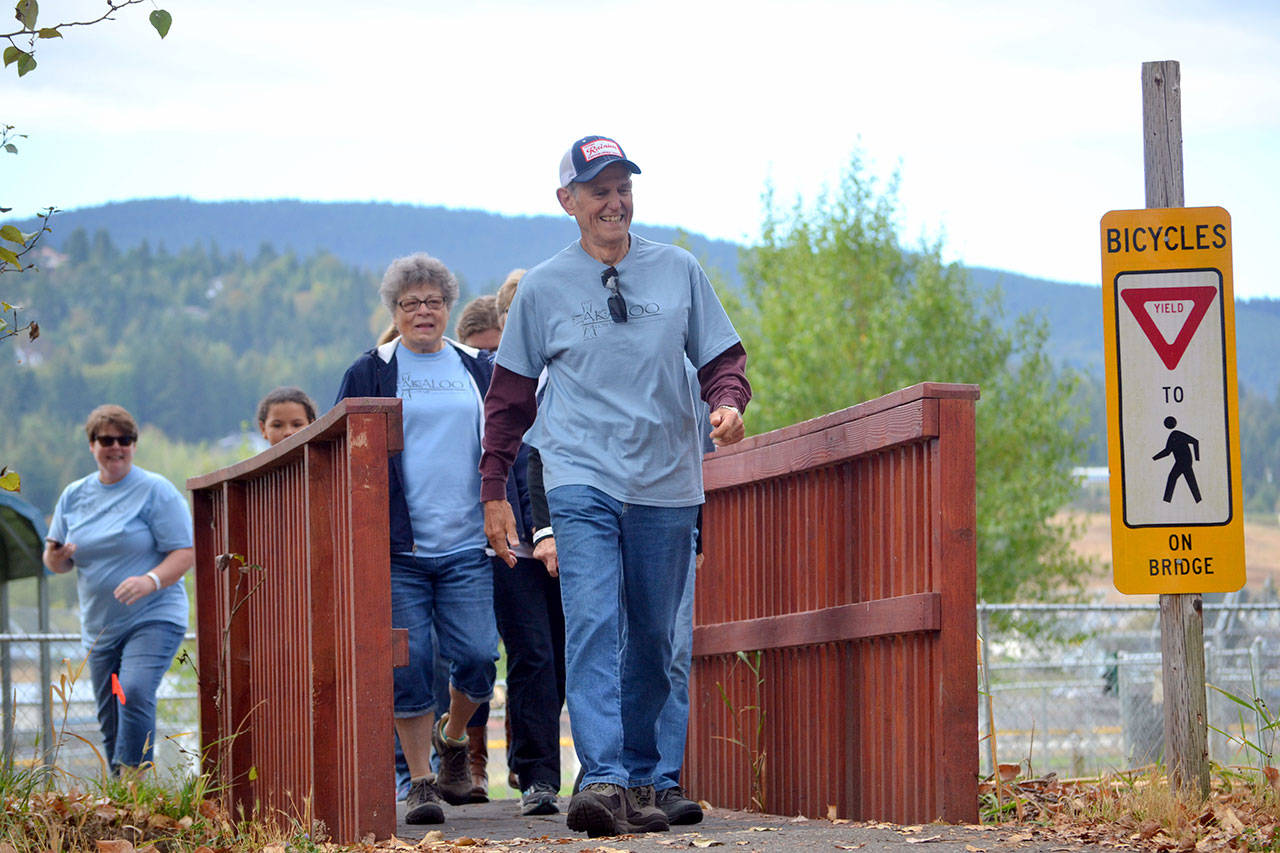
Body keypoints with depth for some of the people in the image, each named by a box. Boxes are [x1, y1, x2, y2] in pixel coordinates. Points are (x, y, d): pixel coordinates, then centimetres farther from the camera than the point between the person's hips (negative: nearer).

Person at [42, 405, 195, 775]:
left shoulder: (156, 491, -3)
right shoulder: (74, 495, 12)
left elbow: (185, 553, -8)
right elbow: (58, 563, 17)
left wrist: (151, 580, -26)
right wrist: (55, 557, -8)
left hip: (154, 619, -6)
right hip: (99, 628, 6)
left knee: (135, 693, -26)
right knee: (110, 723, 6)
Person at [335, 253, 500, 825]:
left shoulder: (478, 370, 13)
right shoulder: (370, 374, 6)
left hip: (467, 546, 2)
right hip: (398, 547, -2)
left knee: (477, 657, -6)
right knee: (409, 665, -5)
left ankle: (452, 738, 23)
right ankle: (420, 782, 5)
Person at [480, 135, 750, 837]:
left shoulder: (678, 272, 8)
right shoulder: (543, 287, 5)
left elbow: (722, 358, 14)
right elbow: (509, 397, 11)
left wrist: (727, 401, -9)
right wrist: (494, 491, 9)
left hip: (667, 487, 2)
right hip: (582, 482, -2)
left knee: (652, 640, 6)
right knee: (592, 627, -17)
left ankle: (639, 780, 18)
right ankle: (603, 780, -26)